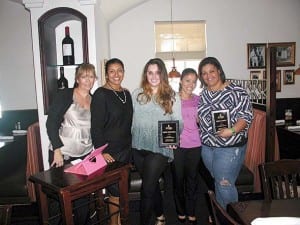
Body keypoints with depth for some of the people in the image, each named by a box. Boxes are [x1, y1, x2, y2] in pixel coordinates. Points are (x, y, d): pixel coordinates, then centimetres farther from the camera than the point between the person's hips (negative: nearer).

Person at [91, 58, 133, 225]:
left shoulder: (126, 94, 10)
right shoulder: (101, 94, -11)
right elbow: (96, 126, -15)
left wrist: (131, 146, 14)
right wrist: (101, 152, -20)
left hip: (126, 149, 7)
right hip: (110, 151, -7)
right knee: (115, 191, 3)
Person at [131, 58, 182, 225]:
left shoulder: (172, 96, -1)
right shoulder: (137, 94, 5)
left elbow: (178, 122, -2)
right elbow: (131, 119, 8)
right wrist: (131, 140, 4)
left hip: (159, 148, -3)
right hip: (139, 147, 4)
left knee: (147, 188, -4)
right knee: (152, 184, 19)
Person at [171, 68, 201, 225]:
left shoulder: (197, 100, 8)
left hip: (194, 144, 3)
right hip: (177, 144, -3)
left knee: (192, 178, 11)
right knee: (178, 179, 9)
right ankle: (181, 212, 28)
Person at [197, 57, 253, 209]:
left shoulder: (236, 91, -10)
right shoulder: (203, 95, 9)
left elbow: (246, 115, -13)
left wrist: (232, 130, -27)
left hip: (230, 147, -6)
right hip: (207, 146, 6)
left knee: (225, 184, -2)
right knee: (217, 182, 17)